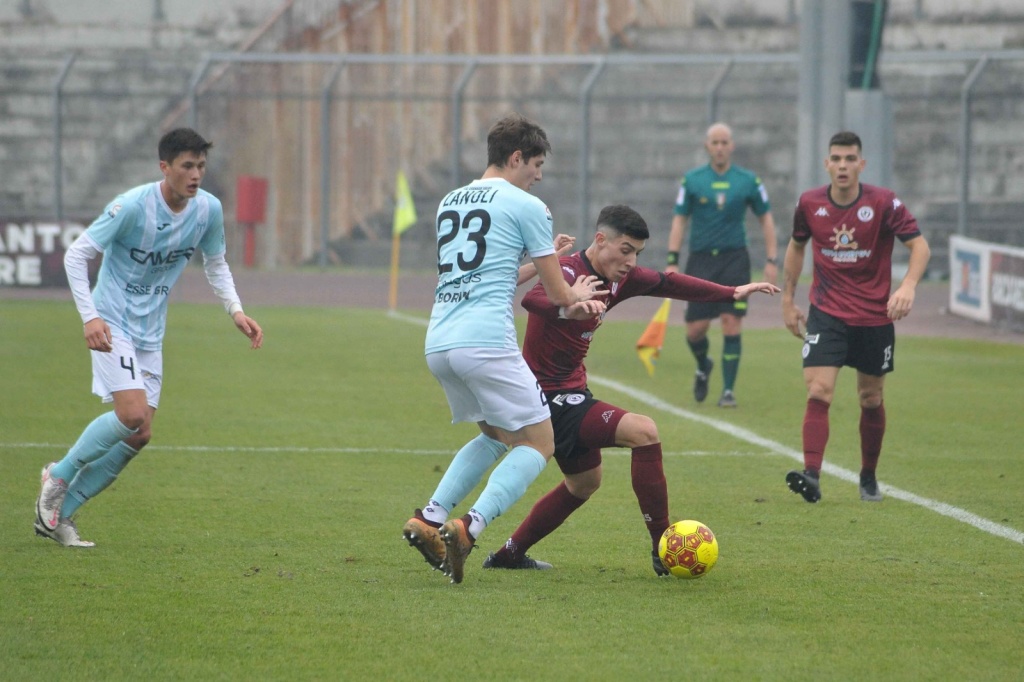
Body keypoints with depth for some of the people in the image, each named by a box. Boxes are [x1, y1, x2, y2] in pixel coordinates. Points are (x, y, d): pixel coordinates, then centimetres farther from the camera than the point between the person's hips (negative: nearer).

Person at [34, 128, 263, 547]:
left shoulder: (209, 210, -3)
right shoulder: (132, 206, -20)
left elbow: (216, 264, 15)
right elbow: (76, 255, -14)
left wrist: (236, 311, 0)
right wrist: (90, 317, -23)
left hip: (150, 334, 6)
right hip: (112, 326, -6)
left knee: (138, 435, 1)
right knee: (132, 414, -22)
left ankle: (58, 513, 11)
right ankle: (60, 475, 1)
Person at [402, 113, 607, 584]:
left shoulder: (449, 203, 20)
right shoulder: (526, 207, 0)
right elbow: (558, 294, 5)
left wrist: (544, 258, 39)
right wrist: (579, 294, 28)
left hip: (438, 344, 7)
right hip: (486, 341, -7)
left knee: (496, 437, 24)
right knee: (538, 443, 3)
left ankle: (430, 518, 6)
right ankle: (470, 526, -17)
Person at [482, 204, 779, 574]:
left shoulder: (618, 278, 3)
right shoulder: (569, 273, -24)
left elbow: (668, 283, 16)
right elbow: (532, 299, -45)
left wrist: (732, 292, 11)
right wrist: (568, 309, -66)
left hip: (570, 393, 10)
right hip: (549, 397, -10)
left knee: (584, 483, 27)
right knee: (643, 432, -21)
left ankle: (508, 554, 38)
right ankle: (663, 550, -16)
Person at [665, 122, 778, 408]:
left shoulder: (748, 181, 2)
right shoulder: (692, 180, 2)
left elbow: (765, 218, 9)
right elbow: (679, 220, 4)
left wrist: (771, 260, 2)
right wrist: (672, 261, -4)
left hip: (734, 258, -1)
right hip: (701, 259, 1)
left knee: (731, 324, -9)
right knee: (695, 329, -2)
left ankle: (728, 390, -1)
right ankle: (703, 366, 32)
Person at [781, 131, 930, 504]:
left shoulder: (883, 203, -11)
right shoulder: (809, 204, -2)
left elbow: (920, 246, -13)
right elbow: (796, 247, 16)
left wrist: (908, 286, -31)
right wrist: (787, 299, 15)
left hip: (874, 316, -1)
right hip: (826, 314, 1)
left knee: (871, 399, 10)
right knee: (818, 392, -17)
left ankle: (869, 477, 28)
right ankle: (812, 476, -24)